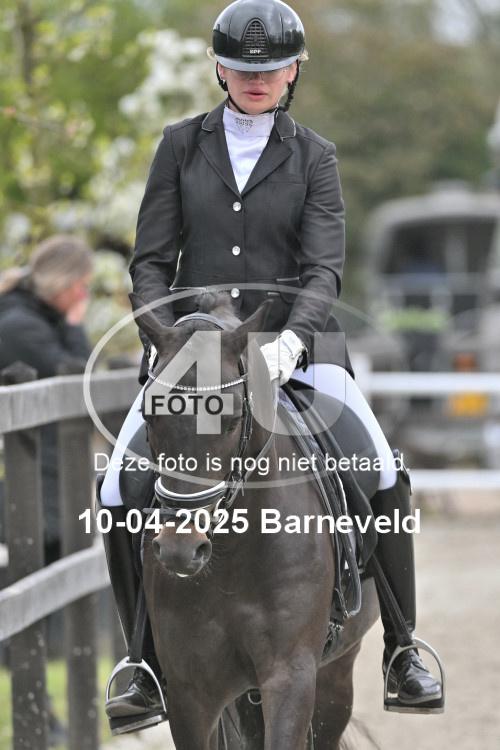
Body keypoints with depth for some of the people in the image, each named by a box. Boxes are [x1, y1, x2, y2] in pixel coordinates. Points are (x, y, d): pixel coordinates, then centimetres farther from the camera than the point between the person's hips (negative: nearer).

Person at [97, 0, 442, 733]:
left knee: (383, 475, -20)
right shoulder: (182, 145, 6)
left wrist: (292, 336, -26)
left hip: (291, 344, -1)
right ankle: (148, 665, 2)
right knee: (120, 494, -14)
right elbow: (150, 259, 5)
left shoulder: (314, 156, 4)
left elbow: (324, 267, -6)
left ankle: (403, 649, -6)